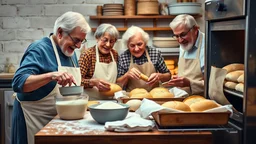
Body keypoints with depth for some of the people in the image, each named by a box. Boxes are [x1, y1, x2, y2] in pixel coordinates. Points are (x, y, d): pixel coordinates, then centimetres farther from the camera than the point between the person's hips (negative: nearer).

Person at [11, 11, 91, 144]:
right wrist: (51, 76, -41)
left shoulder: (69, 51, 7)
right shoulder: (39, 49, -18)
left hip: (59, 117, 8)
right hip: (35, 117, -8)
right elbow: (18, 83, -30)